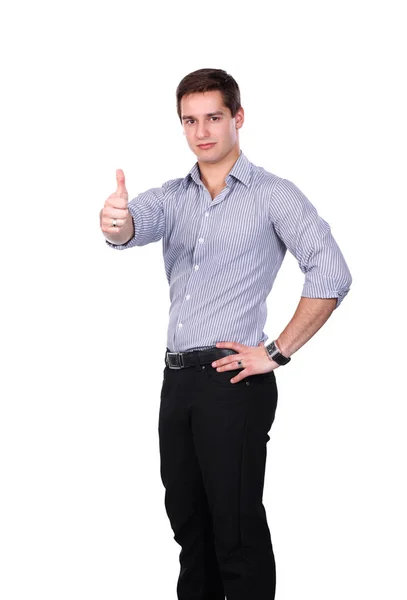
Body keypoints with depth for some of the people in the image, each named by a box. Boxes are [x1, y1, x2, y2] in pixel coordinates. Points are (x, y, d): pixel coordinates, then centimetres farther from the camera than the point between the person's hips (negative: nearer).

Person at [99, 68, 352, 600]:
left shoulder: (273, 195, -5)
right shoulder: (174, 195, 11)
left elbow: (332, 276, -15)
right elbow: (137, 223, -11)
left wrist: (277, 353, -14)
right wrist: (115, 222, -36)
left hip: (232, 381, -6)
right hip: (177, 377, 6)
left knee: (237, 528, 0)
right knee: (186, 517, 17)